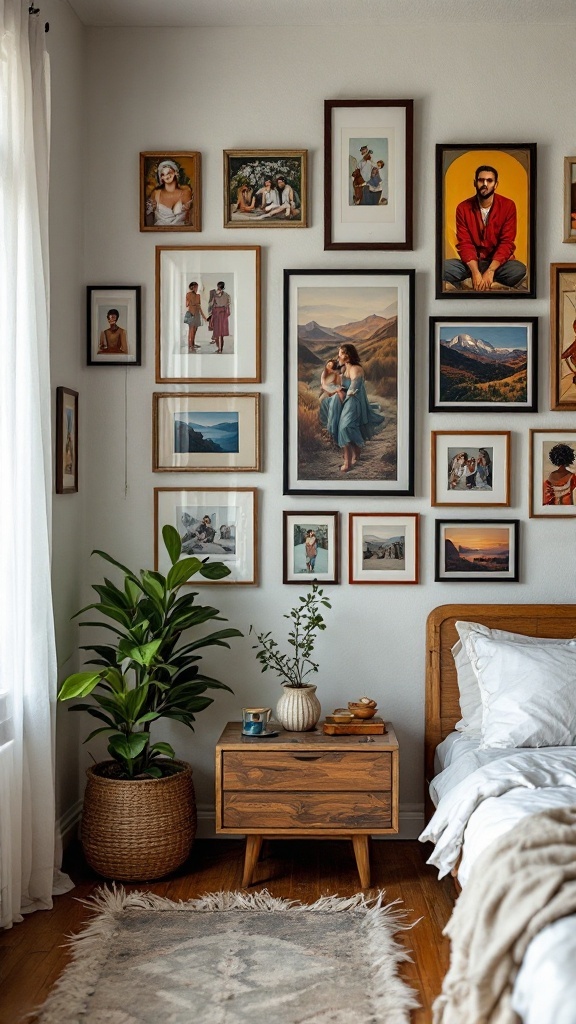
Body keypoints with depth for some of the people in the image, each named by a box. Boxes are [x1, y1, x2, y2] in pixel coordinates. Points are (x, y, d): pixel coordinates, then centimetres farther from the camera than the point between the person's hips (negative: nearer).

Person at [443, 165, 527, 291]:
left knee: (519, 270, -34)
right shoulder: (463, 208, -1)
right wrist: (475, 272, -26)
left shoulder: (508, 206, -4)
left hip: (497, 263, 0)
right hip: (471, 264, 0)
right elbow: (464, 243, -7)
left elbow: (507, 242, -10)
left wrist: (490, 271, -26)